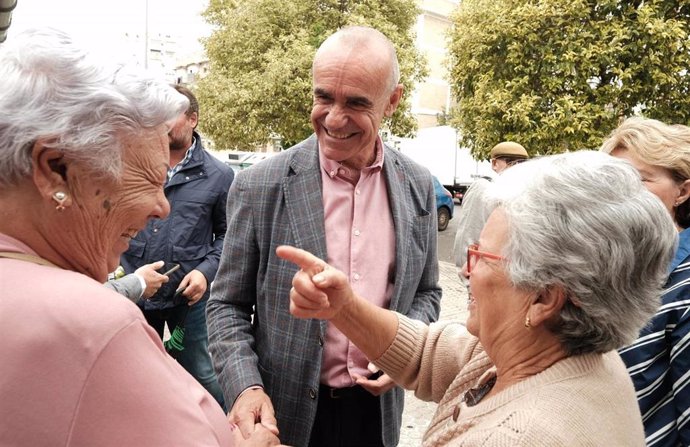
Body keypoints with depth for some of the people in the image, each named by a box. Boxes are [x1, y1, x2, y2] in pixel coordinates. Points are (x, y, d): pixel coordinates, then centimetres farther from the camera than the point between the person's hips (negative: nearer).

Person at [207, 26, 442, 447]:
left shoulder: (418, 186, -4)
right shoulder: (260, 186, -13)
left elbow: (426, 292, 7)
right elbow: (228, 305, -6)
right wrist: (246, 387, -19)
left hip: (377, 408, 3)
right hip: (284, 412, -2)